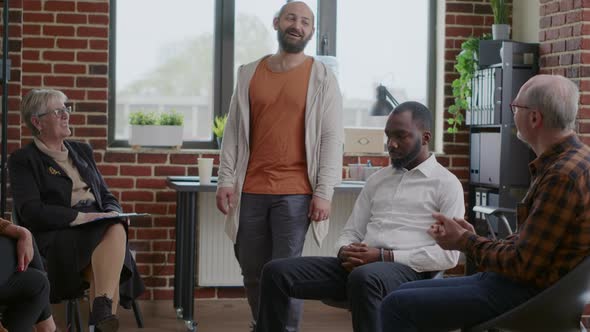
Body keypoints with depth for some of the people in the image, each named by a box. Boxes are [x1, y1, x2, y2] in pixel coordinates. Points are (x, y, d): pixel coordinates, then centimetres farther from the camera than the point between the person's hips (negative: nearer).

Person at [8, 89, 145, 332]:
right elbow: (30, 211, -9)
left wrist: (112, 213, 0)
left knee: (117, 229, -33)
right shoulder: (22, 160, 5)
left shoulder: (82, 151, 25)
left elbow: (106, 196, 25)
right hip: (58, 234, -5)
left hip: (99, 227, 5)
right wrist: (79, 217, -17)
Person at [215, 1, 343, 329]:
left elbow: (332, 138, -3)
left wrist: (323, 192, -11)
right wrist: (226, 179, 1)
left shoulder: (322, 77, 1)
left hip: (296, 193, -3)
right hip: (251, 191, 3)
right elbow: (234, 131, 10)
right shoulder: (249, 73, 10)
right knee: (253, 273, 9)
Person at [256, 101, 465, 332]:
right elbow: (351, 232, 21)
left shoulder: (446, 184, 4)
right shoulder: (377, 180, 22)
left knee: (364, 277, -41)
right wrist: (345, 252, -5)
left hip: (407, 270, -6)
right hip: (359, 267, 6)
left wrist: (383, 256, -13)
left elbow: (449, 255, -6)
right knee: (277, 272, -12)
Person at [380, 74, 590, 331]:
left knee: (398, 306, -14)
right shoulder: (568, 161, 12)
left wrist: (465, 242, -6)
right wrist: (472, 237, 4)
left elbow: (523, 266, -21)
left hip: (525, 295, -11)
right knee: (406, 293, 15)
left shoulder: (563, 175, -21)